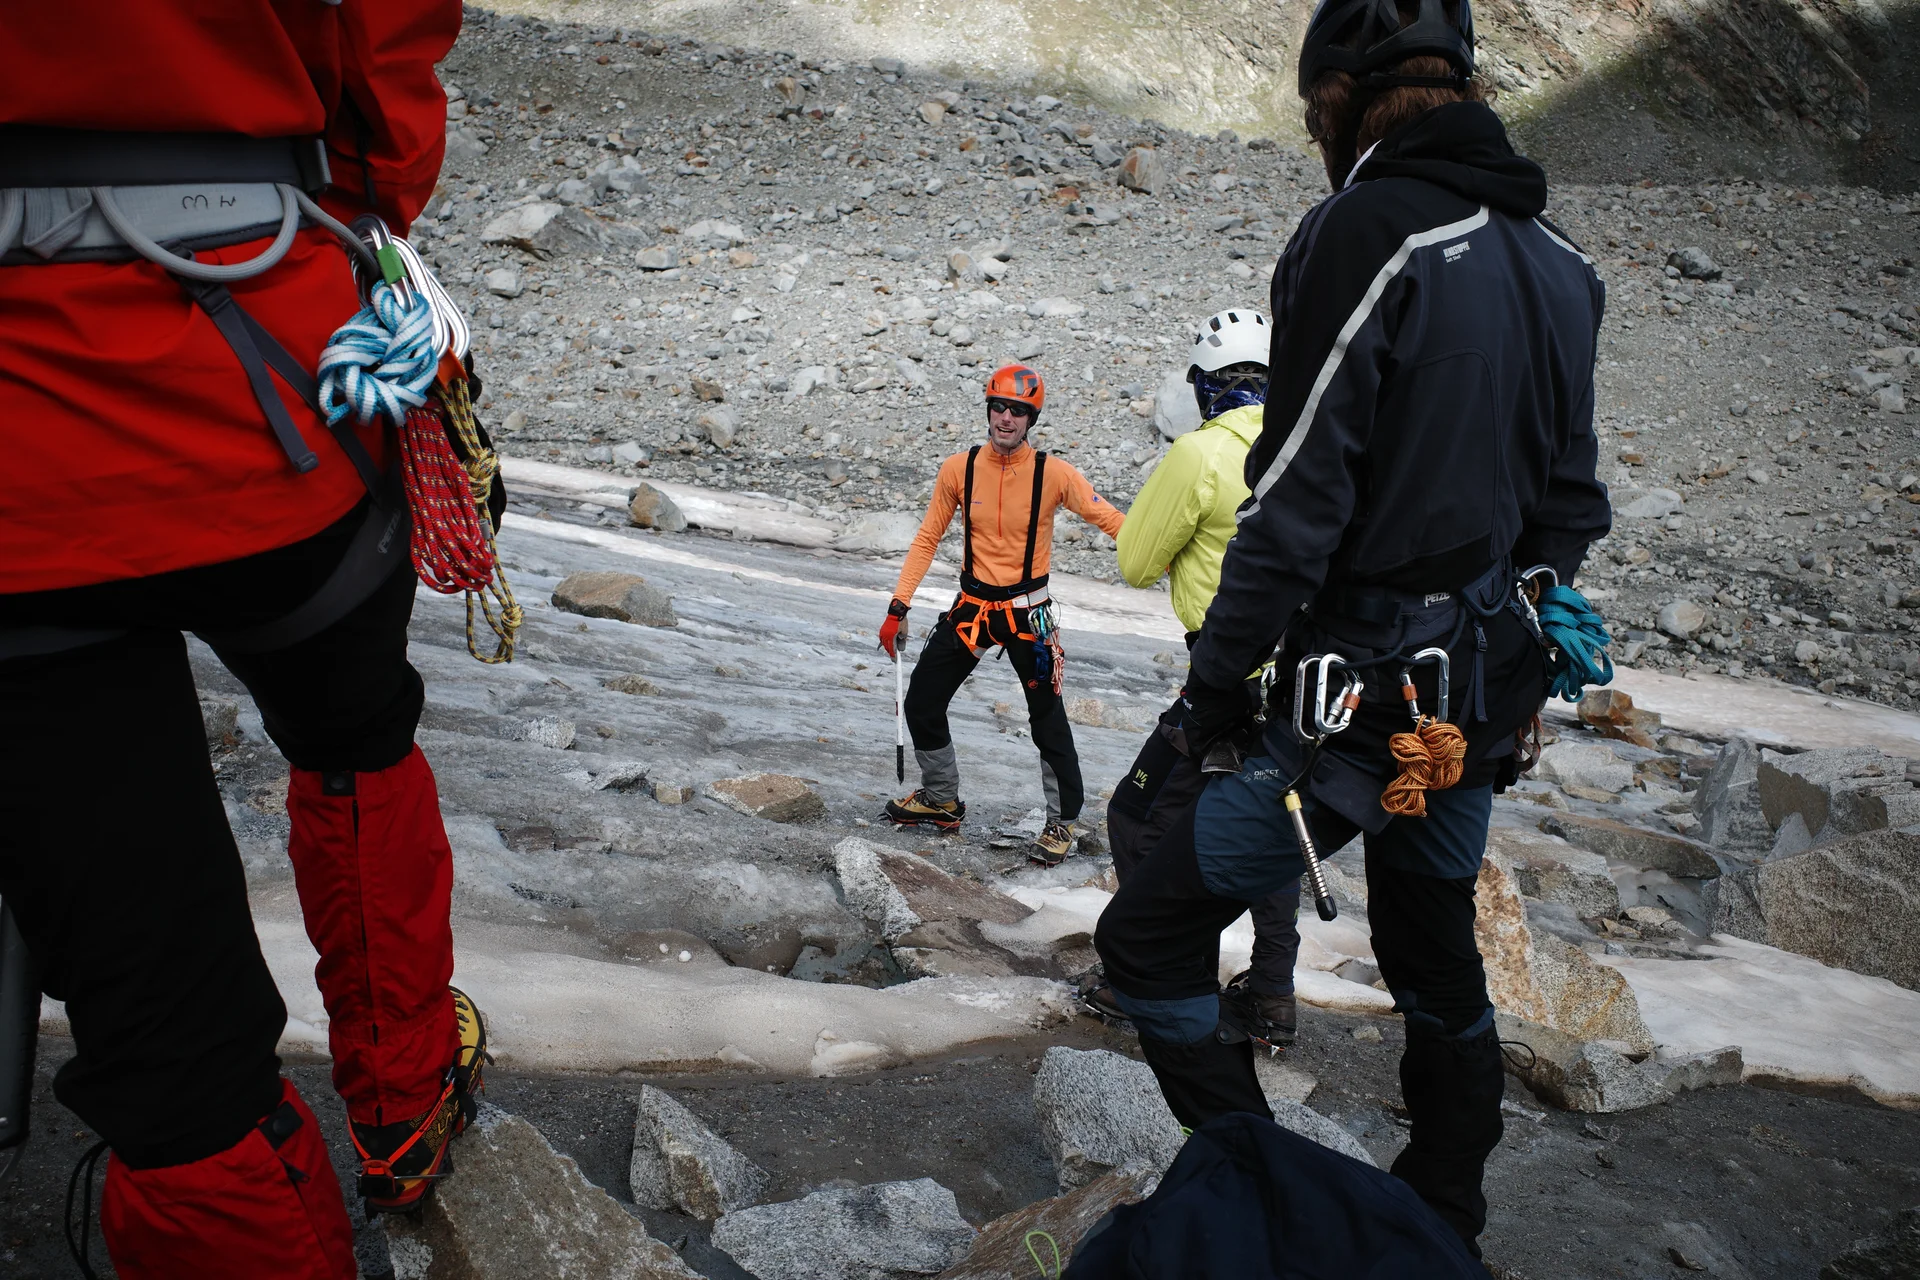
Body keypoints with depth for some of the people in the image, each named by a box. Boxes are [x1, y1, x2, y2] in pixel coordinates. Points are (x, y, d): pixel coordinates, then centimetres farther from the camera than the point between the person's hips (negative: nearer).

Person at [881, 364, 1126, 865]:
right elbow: (927, 539, 2)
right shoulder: (958, 469, -5)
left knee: (1048, 719, -2)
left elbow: (1110, 520, -13)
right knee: (922, 702, 6)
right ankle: (941, 801, 28)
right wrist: (898, 607, -2)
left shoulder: (1054, 473, -13)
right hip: (970, 606, 3)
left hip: (1027, 612, -3)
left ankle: (1061, 820, 18)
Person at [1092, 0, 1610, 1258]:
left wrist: (1217, 680, -11)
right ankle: (1446, 1217, 41)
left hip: (1361, 696, -9)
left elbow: (1298, 502, -21)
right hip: (1484, 693, 9)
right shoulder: (1559, 259, 8)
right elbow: (1570, 504, 14)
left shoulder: (1367, 233, -17)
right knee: (1437, 955, 24)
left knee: (1150, 940, 2)